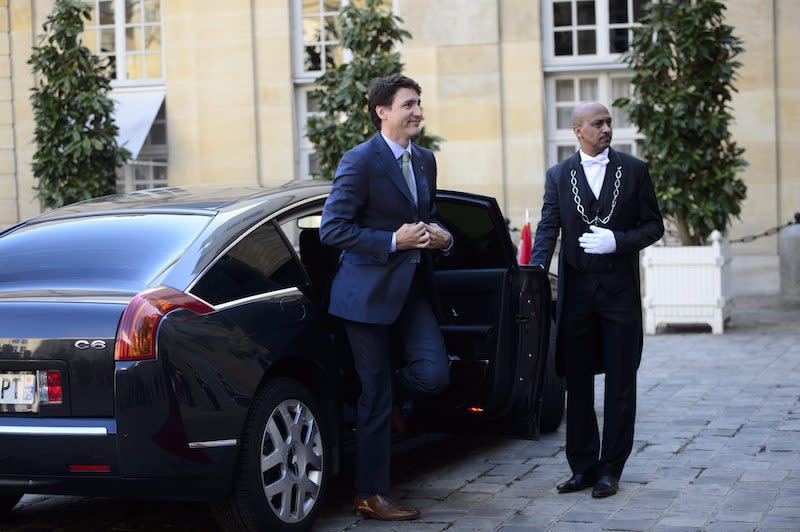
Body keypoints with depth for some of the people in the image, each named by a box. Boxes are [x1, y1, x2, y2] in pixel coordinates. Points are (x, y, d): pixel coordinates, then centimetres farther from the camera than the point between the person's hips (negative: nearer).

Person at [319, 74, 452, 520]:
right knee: (376, 399, 0)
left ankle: (384, 395, 25)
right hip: (371, 291, -6)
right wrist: (393, 242, -19)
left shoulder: (425, 161, 12)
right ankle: (372, 496, 13)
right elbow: (332, 228, -15)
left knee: (434, 374, -10)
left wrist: (442, 237, 2)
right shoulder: (361, 162, -11)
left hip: (414, 287, 6)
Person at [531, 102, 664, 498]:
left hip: (620, 289, -1)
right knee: (577, 383, 8)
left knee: (619, 384, 2)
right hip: (576, 290, 2)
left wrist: (618, 240, -14)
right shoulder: (559, 175, 7)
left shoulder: (634, 170, 3)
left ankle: (610, 470, 10)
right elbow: (548, 228, 0)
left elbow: (653, 226, 3)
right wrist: (537, 270, -16)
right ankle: (582, 467, 18)